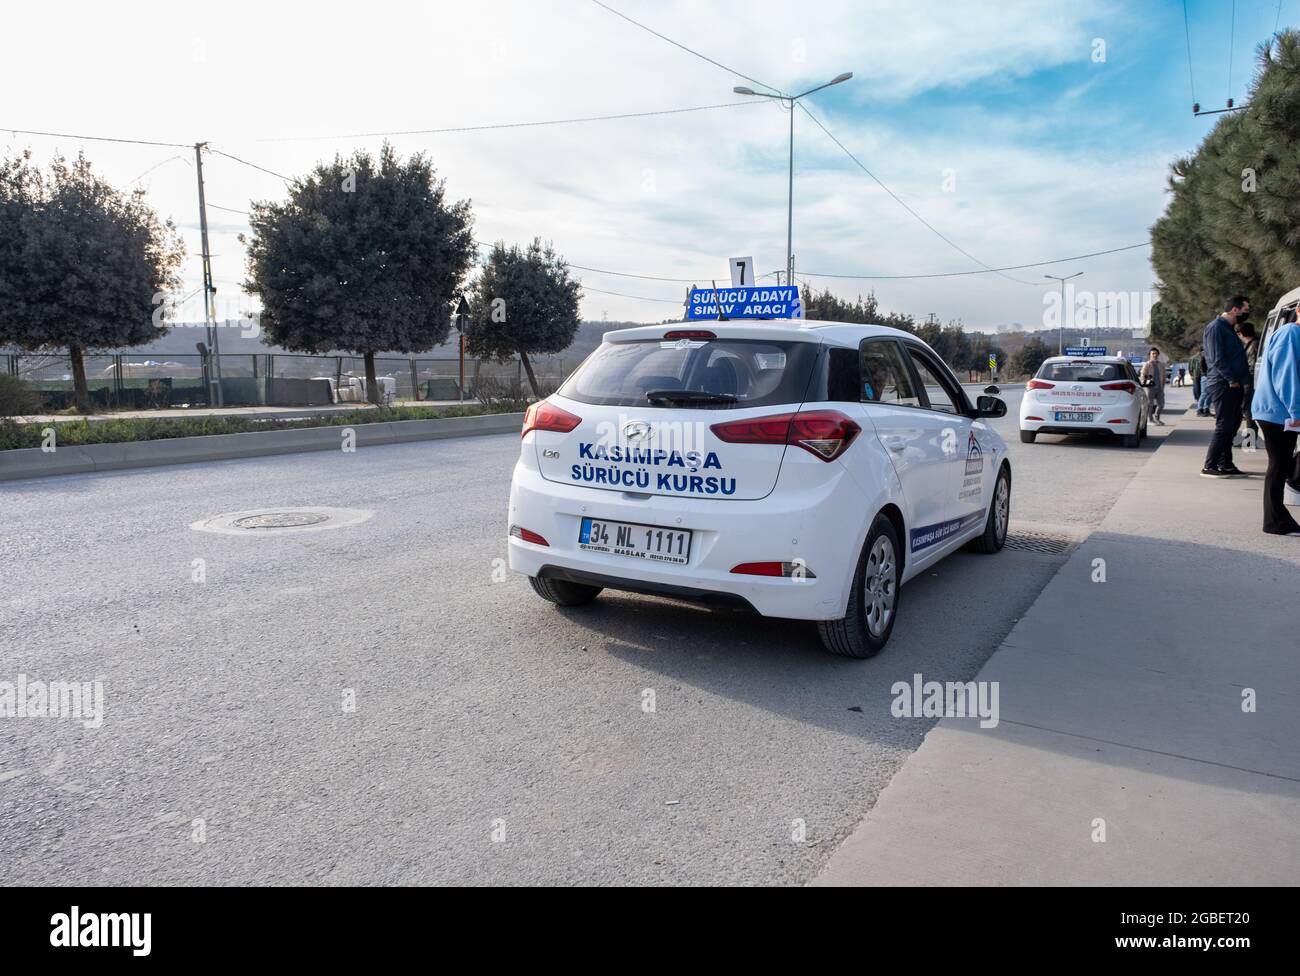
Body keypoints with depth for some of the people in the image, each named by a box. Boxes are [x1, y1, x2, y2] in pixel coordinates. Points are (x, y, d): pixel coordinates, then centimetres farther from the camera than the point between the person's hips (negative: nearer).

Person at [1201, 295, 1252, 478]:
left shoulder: (1229, 328, 20)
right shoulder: (1216, 328, -11)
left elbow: (1236, 357, 20)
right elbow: (1217, 359, -19)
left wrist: (1241, 380, 11)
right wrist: (1232, 379, -20)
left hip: (1233, 385, 10)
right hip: (1222, 385, -10)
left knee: (1232, 425, 12)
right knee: (1223, 426, -9)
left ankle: (1225, 465, 18)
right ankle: (1209, 467, -5)